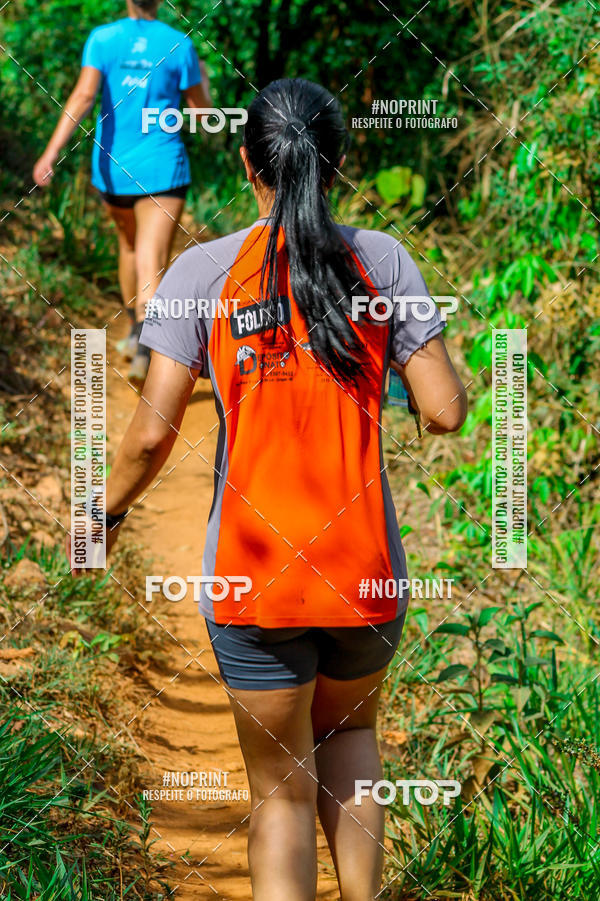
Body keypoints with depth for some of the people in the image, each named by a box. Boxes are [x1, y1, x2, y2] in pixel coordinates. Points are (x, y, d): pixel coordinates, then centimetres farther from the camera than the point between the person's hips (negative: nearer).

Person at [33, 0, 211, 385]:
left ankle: (137, 332, 40)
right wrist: (203, 80, 26)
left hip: (113, 165, 3)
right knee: (152, 263, -11)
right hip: (162, 167, -3)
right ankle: (145, 343, -34)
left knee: (130, 245, 28)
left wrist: (53, 150, -21)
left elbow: (84, 95, -16)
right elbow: (202, 111, 5)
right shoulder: (180, 45, -3)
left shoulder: (103, 39, -2)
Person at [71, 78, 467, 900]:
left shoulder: (203, 272, -7)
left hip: (251, 577, -1)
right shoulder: (382, 261, -5)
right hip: (369, 577, 1)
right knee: (349, 730, 30)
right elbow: (445, 411, -6)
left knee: (283, 791, 13)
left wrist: (108, 510, 8)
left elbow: (153, 432, -10)